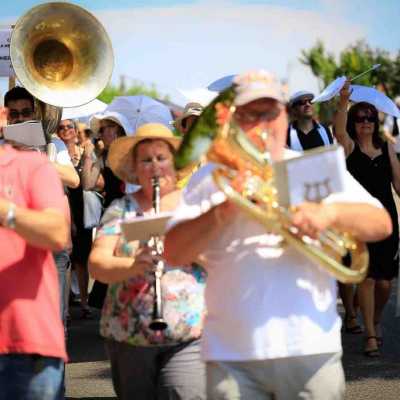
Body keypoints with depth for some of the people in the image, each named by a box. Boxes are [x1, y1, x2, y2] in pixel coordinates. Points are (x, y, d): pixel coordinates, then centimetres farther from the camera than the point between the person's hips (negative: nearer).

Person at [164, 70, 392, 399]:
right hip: (231, 355, 0)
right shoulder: (211, 178, 9)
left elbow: (381, 224, 2)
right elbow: (174, 253, -1)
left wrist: (331, 212, -17)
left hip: (312, 349, 0)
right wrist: (226, 209, -15)